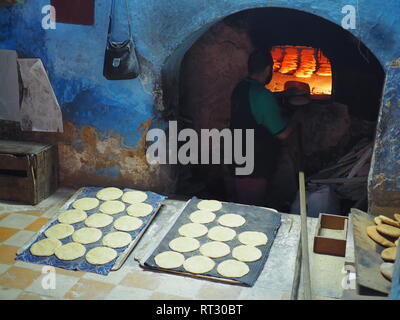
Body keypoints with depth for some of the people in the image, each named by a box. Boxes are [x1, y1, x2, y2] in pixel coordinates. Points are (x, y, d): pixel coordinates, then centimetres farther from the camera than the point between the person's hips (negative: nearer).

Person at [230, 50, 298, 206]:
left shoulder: (239, 88, 3)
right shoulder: (263, 95, -23)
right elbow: (282, 133, -19)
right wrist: (294, 122, 2)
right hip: (255, 170, -9)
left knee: (241, 206, 21)